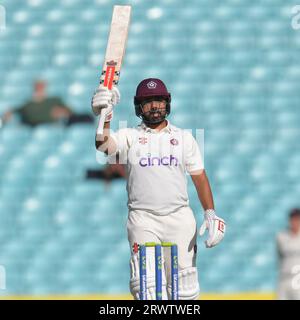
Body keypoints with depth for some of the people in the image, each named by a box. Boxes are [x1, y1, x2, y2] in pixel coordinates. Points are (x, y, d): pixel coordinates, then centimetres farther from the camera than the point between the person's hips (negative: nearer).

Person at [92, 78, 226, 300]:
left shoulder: (184, 137, 15)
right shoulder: (129, 137, 9)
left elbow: (199, 176, 11)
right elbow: (103, 144, -12)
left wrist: (210, 213, -3)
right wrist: (104, 118, -33)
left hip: (180, 217, 2)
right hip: (143, 218, -2)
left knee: (184, 287, 1)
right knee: (147, 286, -14)